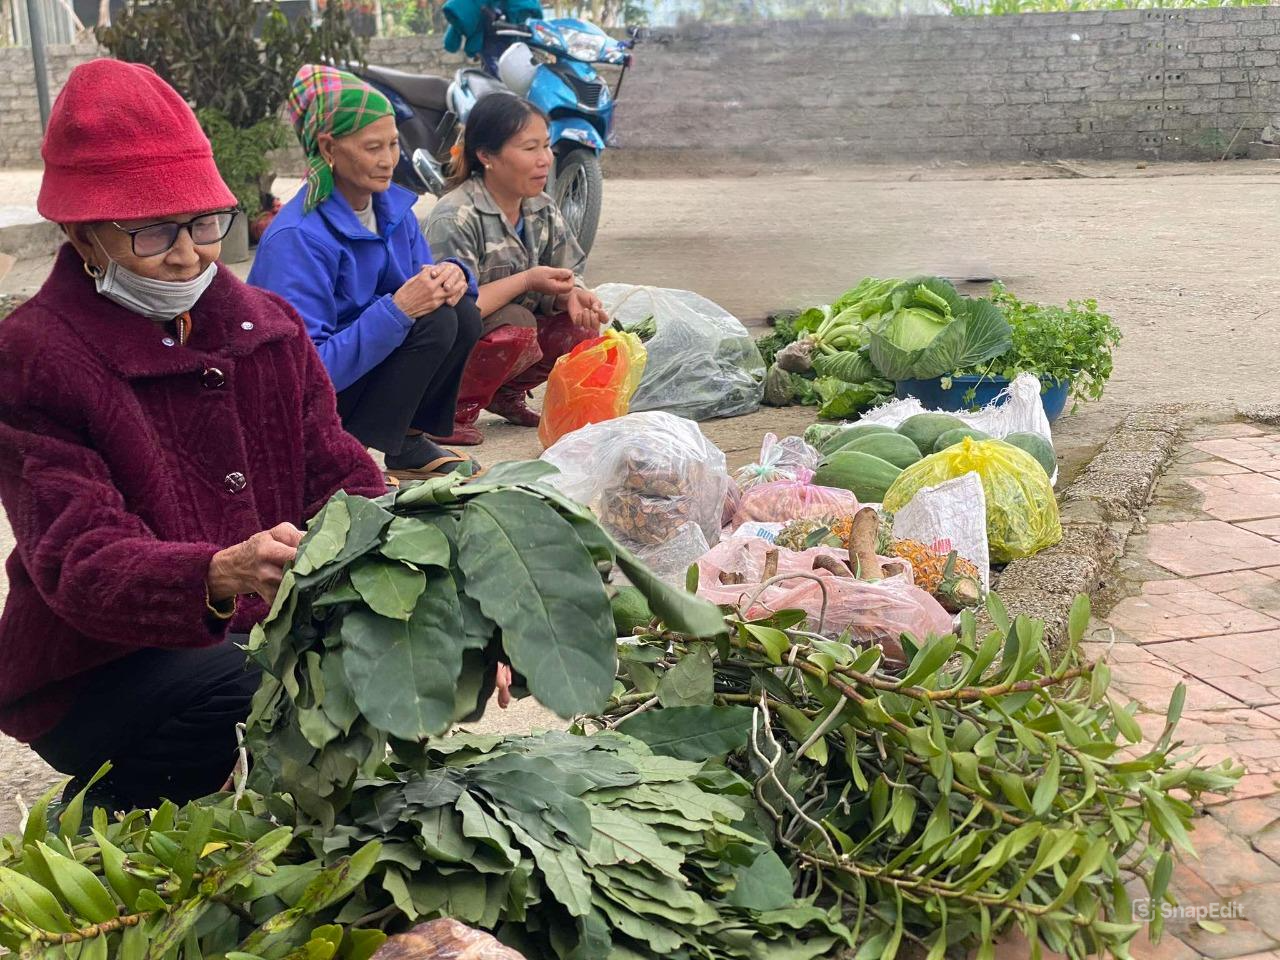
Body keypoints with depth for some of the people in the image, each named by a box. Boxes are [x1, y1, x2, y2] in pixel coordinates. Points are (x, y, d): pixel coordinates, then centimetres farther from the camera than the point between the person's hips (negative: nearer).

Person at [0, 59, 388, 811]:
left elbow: (342, 479, -3)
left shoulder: (270, 325, 3)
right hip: (94, 679, -5)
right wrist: (218, 576, -46)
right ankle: (106, 812, -2)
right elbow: (77, 562, -24)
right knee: (254, 691, -33)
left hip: (254, 637, 5)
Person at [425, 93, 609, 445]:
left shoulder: (542, 210, 2)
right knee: (516, 324, -34)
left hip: (512, 334, 7)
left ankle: (507, 393, 9)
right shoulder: (455, 217, -23)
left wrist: (573, 295, -21)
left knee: (581, 328, -14)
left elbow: (567, 275, 4)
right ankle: (454, 410, -12)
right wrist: (527, 281, -29)